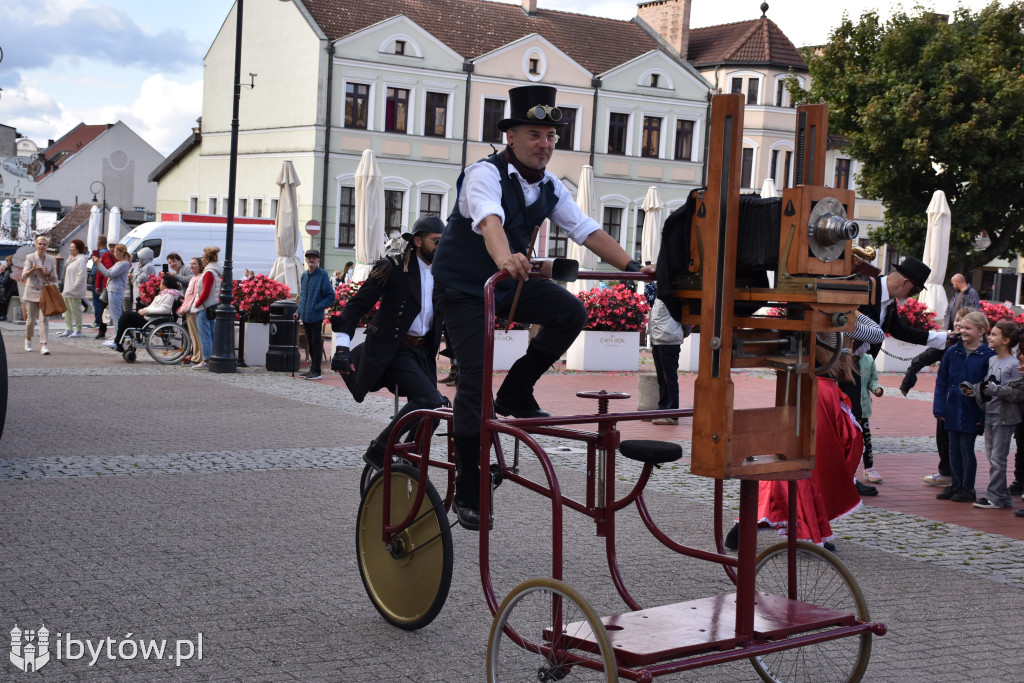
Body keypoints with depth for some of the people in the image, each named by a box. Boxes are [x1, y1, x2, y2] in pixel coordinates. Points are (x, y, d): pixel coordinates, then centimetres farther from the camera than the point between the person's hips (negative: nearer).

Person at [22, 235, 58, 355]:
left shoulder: (51, 259, 6)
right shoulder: (30, 257, 0)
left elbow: (55, 278, 10)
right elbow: (24, 275, -6)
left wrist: (49, 274, -12)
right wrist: (33, 270, -24)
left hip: (45, 292, 1)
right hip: (32, 292, -1)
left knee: (44, 318, -10)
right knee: (31, 319, 7)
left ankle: (43, 345, -15)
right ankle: (28, 340, 32)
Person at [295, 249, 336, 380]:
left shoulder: (323, 275, -9)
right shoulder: (304, 275, 11)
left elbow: (330, 297, -10)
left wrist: (317, 307, -15)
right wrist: (299, 311, 11)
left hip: (316, 317, -7)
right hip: (305, 317, 7)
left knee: (316, 344, -2)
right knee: (310, 344, 14)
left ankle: (316, 371, 3)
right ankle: (312, 369, 22)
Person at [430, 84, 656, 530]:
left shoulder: (549, 187, 0)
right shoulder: (485, 174, -22)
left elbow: (587, 230, -4)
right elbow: (490, 220, -43)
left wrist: (631, 266, -17)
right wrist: (505, 259, -63)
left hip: (508, 284, 6)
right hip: (462, 288, -6)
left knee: (571, 312, -17)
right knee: (475, 379, -11)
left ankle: (515, 394, 3)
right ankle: (467, 493, 0)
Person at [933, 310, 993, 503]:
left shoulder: (989, 355, -8)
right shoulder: (952, 352, 4)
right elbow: (941, 381, 7)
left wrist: (984, 415, -10)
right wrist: (939, 407, 0)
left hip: (972, 413, -4)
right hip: (953, 410, 4)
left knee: (966, 448, 1)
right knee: (954, 448, 10)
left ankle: (967, 488, 14)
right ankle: (955, 484, 22)